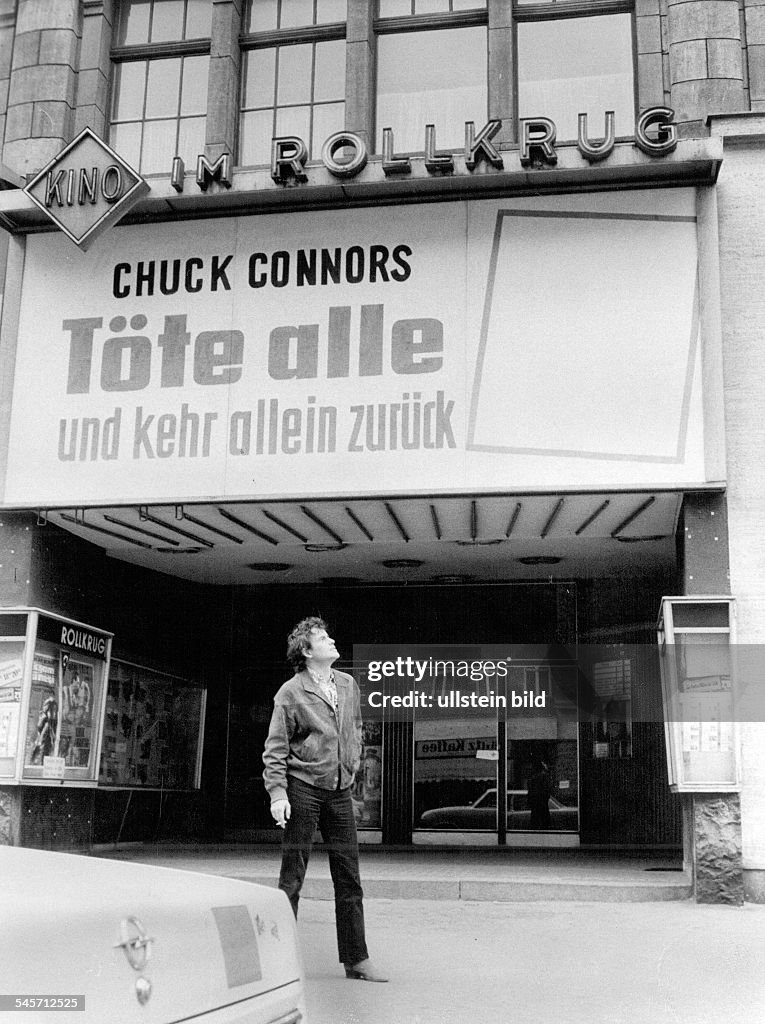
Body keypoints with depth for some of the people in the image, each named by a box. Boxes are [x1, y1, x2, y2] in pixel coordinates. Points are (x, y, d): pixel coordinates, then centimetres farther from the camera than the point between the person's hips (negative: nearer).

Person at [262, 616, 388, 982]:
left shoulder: (348, 685, 9)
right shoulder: (290, 693, -7)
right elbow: (275, 749, -7)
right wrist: (277, 792, -15)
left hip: (340, 791, 5)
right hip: (303, 787, -5)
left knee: (349, 878, 7)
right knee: (292, 877, 1)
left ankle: (356, 959, 15)